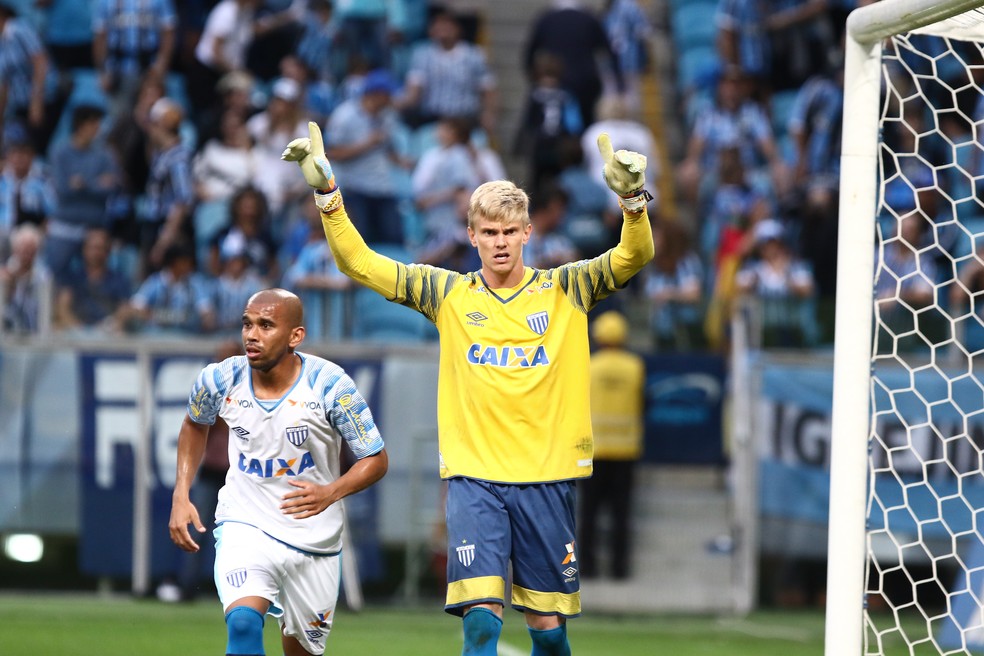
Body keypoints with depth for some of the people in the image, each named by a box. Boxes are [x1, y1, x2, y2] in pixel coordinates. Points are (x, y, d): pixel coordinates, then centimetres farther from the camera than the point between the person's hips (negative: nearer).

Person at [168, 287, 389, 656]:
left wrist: (331, 492, -29)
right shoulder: (221, 380, -10)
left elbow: (376, 459, -9)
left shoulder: (329, 386, -18)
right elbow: (195, 425, 15)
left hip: (314, 539, 0)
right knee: (243, 623, -27)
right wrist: (181, 495, 4)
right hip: (244, 526, 0)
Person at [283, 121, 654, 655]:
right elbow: (359, 263, 7)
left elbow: (633, 256, -7)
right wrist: (326, 193, -3)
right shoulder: (448, 293, 7)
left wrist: (632, 199, -26)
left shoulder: (564, 290, 5)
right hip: (473, 475, -1)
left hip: (546, 475, 1)